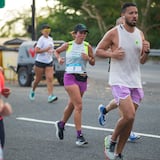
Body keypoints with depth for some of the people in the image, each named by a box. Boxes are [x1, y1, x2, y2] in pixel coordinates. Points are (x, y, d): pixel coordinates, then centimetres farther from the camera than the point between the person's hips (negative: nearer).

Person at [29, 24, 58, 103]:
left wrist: (52, 51, 8)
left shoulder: (50, 39, 10)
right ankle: (32, 91, 36)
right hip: (40, 62, -5)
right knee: (38, 79, 8)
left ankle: (50, 96, -19)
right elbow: (36, 50, -21)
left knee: (50, 79, -11)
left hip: (49, 62, 5)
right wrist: (46, 50, -23)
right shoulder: (41, 39, -12)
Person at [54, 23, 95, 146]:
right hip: (70, 77, -4)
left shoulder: (87, 46, 4)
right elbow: (57, 51, 19)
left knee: (72, 105, 16)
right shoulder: (68, 45, 0)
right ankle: (79, 135, -15)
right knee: (78, 105, -16)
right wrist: (59, 58, -1)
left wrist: (89, 58, -9)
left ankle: (61, 124, 43)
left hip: (83, 78, 4)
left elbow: (93, 63, 11)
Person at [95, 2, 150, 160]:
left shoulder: (140, 34, 8)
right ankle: (112, 139, 7)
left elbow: (142, 61, 15)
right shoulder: (114, 33, -8)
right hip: (119, 81, -6)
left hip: (135, 82, 6)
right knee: (129, 116, -20)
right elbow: (98, 50, 1)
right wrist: (112, 54, -16)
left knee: (129, 119, 7)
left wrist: (146, 51, -6)